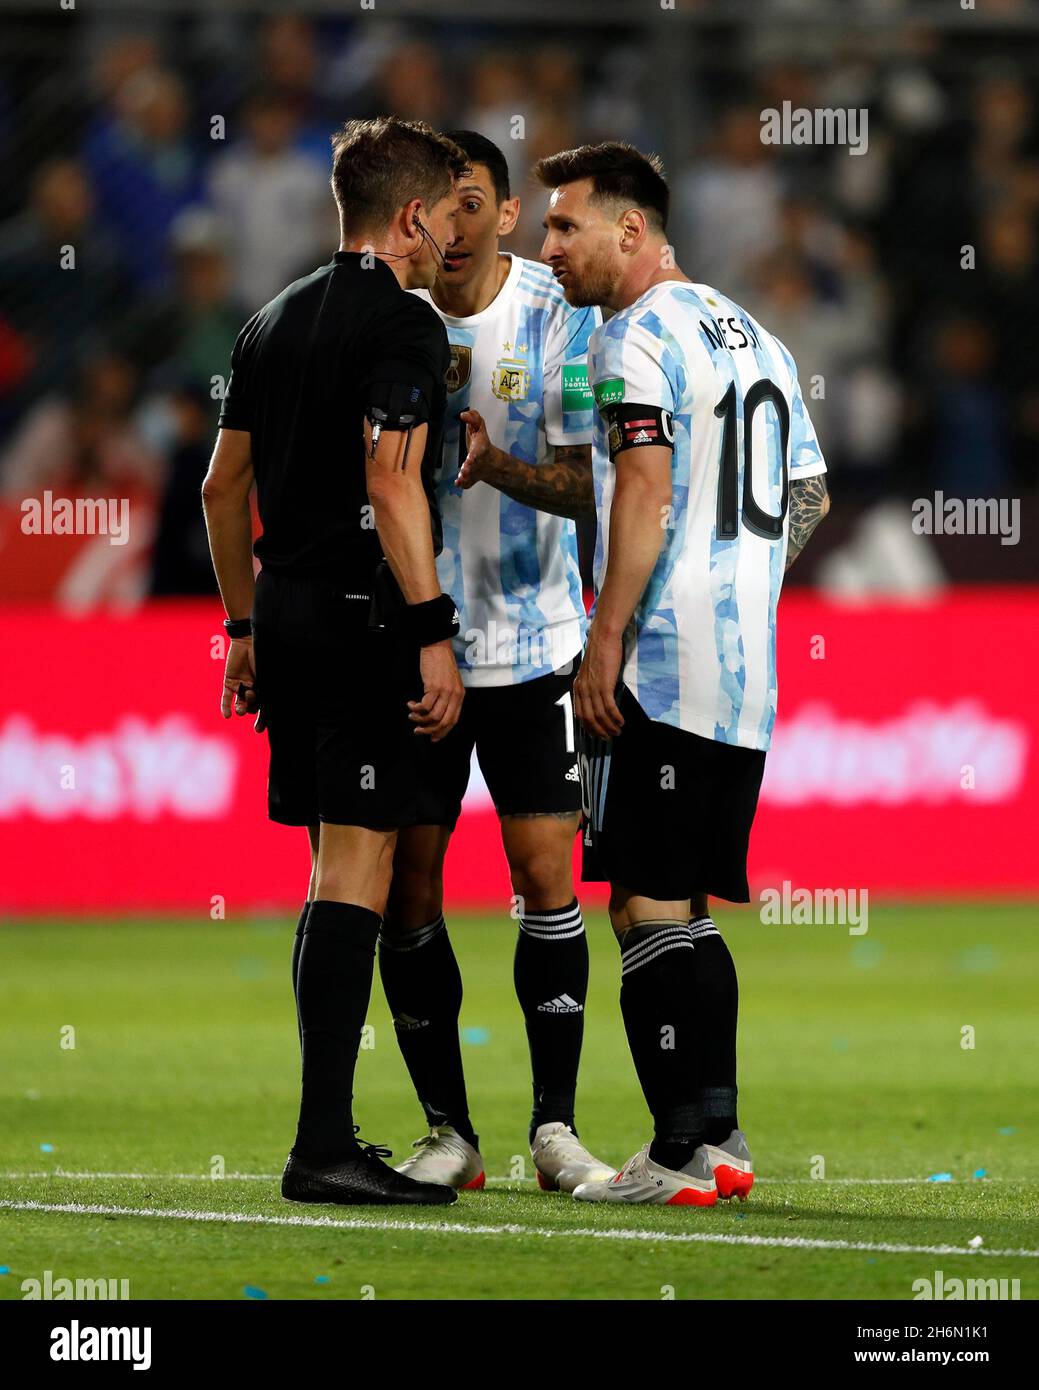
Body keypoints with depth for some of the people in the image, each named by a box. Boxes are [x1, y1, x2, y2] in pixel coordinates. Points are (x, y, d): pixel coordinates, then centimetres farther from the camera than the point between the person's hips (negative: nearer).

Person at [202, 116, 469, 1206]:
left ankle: (329, 1130, 19)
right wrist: (434, 635, -20)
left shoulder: (272, 322, 16)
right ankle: (324, 1147, -14)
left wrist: (246, 628, 25)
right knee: (355, 868, -10)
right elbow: (391, 482, -20)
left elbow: (223, 484, 19)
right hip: (365, 615, -9)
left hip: (285, 613, 9)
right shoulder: (403, 323, -10)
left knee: (336, 872, 15)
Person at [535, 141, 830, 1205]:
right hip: (747, 673, 9)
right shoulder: (753, 338, 19)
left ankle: (681, 1156, -9)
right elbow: (808, 498, 23)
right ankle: (717, 1137, 12)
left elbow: (647, 492, -20)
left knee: (648, 906, -6)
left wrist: (605, 640, -19)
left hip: (661, 667, -9)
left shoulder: (637, 338, -9)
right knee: (689, 906, 13)